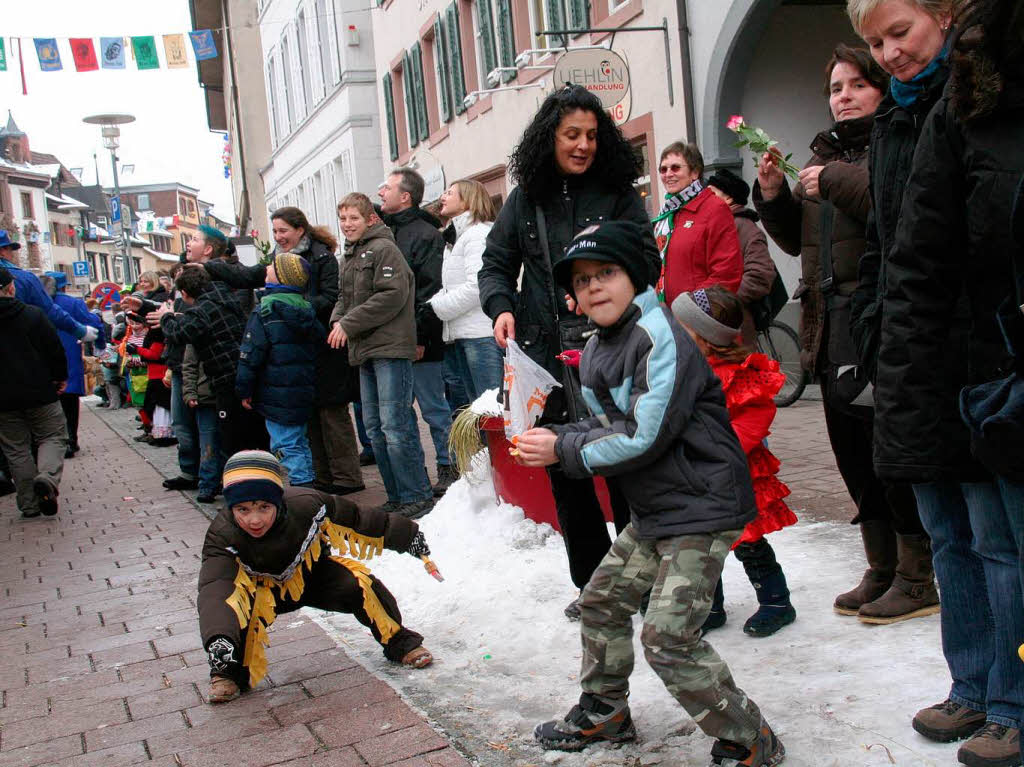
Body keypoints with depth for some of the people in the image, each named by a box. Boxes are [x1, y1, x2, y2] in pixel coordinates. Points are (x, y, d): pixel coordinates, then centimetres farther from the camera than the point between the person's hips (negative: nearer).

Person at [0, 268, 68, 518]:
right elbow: (55, 349, -5)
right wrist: (61, 377, 8)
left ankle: (30, 505, 10)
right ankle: (47, 477, -19)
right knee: (52, 437, 10)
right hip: (40, 394, -2)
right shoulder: (33, 314, -7)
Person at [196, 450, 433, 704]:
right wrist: (218, 639, -63)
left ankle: (398, 642, 0)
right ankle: (232, 672, -8)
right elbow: (214, 589, -44)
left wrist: (407, 536, -6)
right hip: (264, 588, -1)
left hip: (313, 575, 1)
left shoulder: (307, 504, -31)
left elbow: (359, 521, -16)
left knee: (356, 580, -23)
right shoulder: (222, 535, -31)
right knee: (239, 602, -32)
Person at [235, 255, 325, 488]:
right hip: (305, 390, 7)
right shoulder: (306, 309, 7)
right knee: (300, 442, 18)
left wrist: (244, 390, -5)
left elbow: (251, 354, -13)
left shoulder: (264, 311, -12)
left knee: (286, 445, -3)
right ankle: (307, 483, 23)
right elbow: (321, 340, 15)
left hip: (277, 394, -7)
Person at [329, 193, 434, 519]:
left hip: (390, 348, -9)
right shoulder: (350, 257, 20)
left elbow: (393, 295, -18)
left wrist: (349, 324, -15)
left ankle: (417, 497, -3)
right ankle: (397, 496, 18)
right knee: (374, 428, 10)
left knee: (395, 426, -11)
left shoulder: (383, 249, -7)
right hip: (365, 352, 9)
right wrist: (337, 320, 3)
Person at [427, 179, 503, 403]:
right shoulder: (456, 238, 23)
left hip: (481, 334, -10)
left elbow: (476, 286, -17)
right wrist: (433, 304, -2)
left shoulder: (478, 233, -6)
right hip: (460, 335, 10)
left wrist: (434, 307, -10)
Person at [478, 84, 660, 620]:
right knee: (565, 474, 9)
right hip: (548, 355, 3)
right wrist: (501, 306, -6)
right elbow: (496, 264, 13)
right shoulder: (525, 199, 10)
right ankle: (592, 584, 23)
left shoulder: (618, 193, 4)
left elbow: (647, 264, 2)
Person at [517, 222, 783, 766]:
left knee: (668, 639, -12)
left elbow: (644, 439, -24)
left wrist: (562, 450, -16)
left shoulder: (659, 338, -19)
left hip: (701, 507, -9)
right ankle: (604, 712, 39)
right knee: (603, 600, 18)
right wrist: (552, 438, -4)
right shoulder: (595, 352, 9)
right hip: (651, 510, 10)